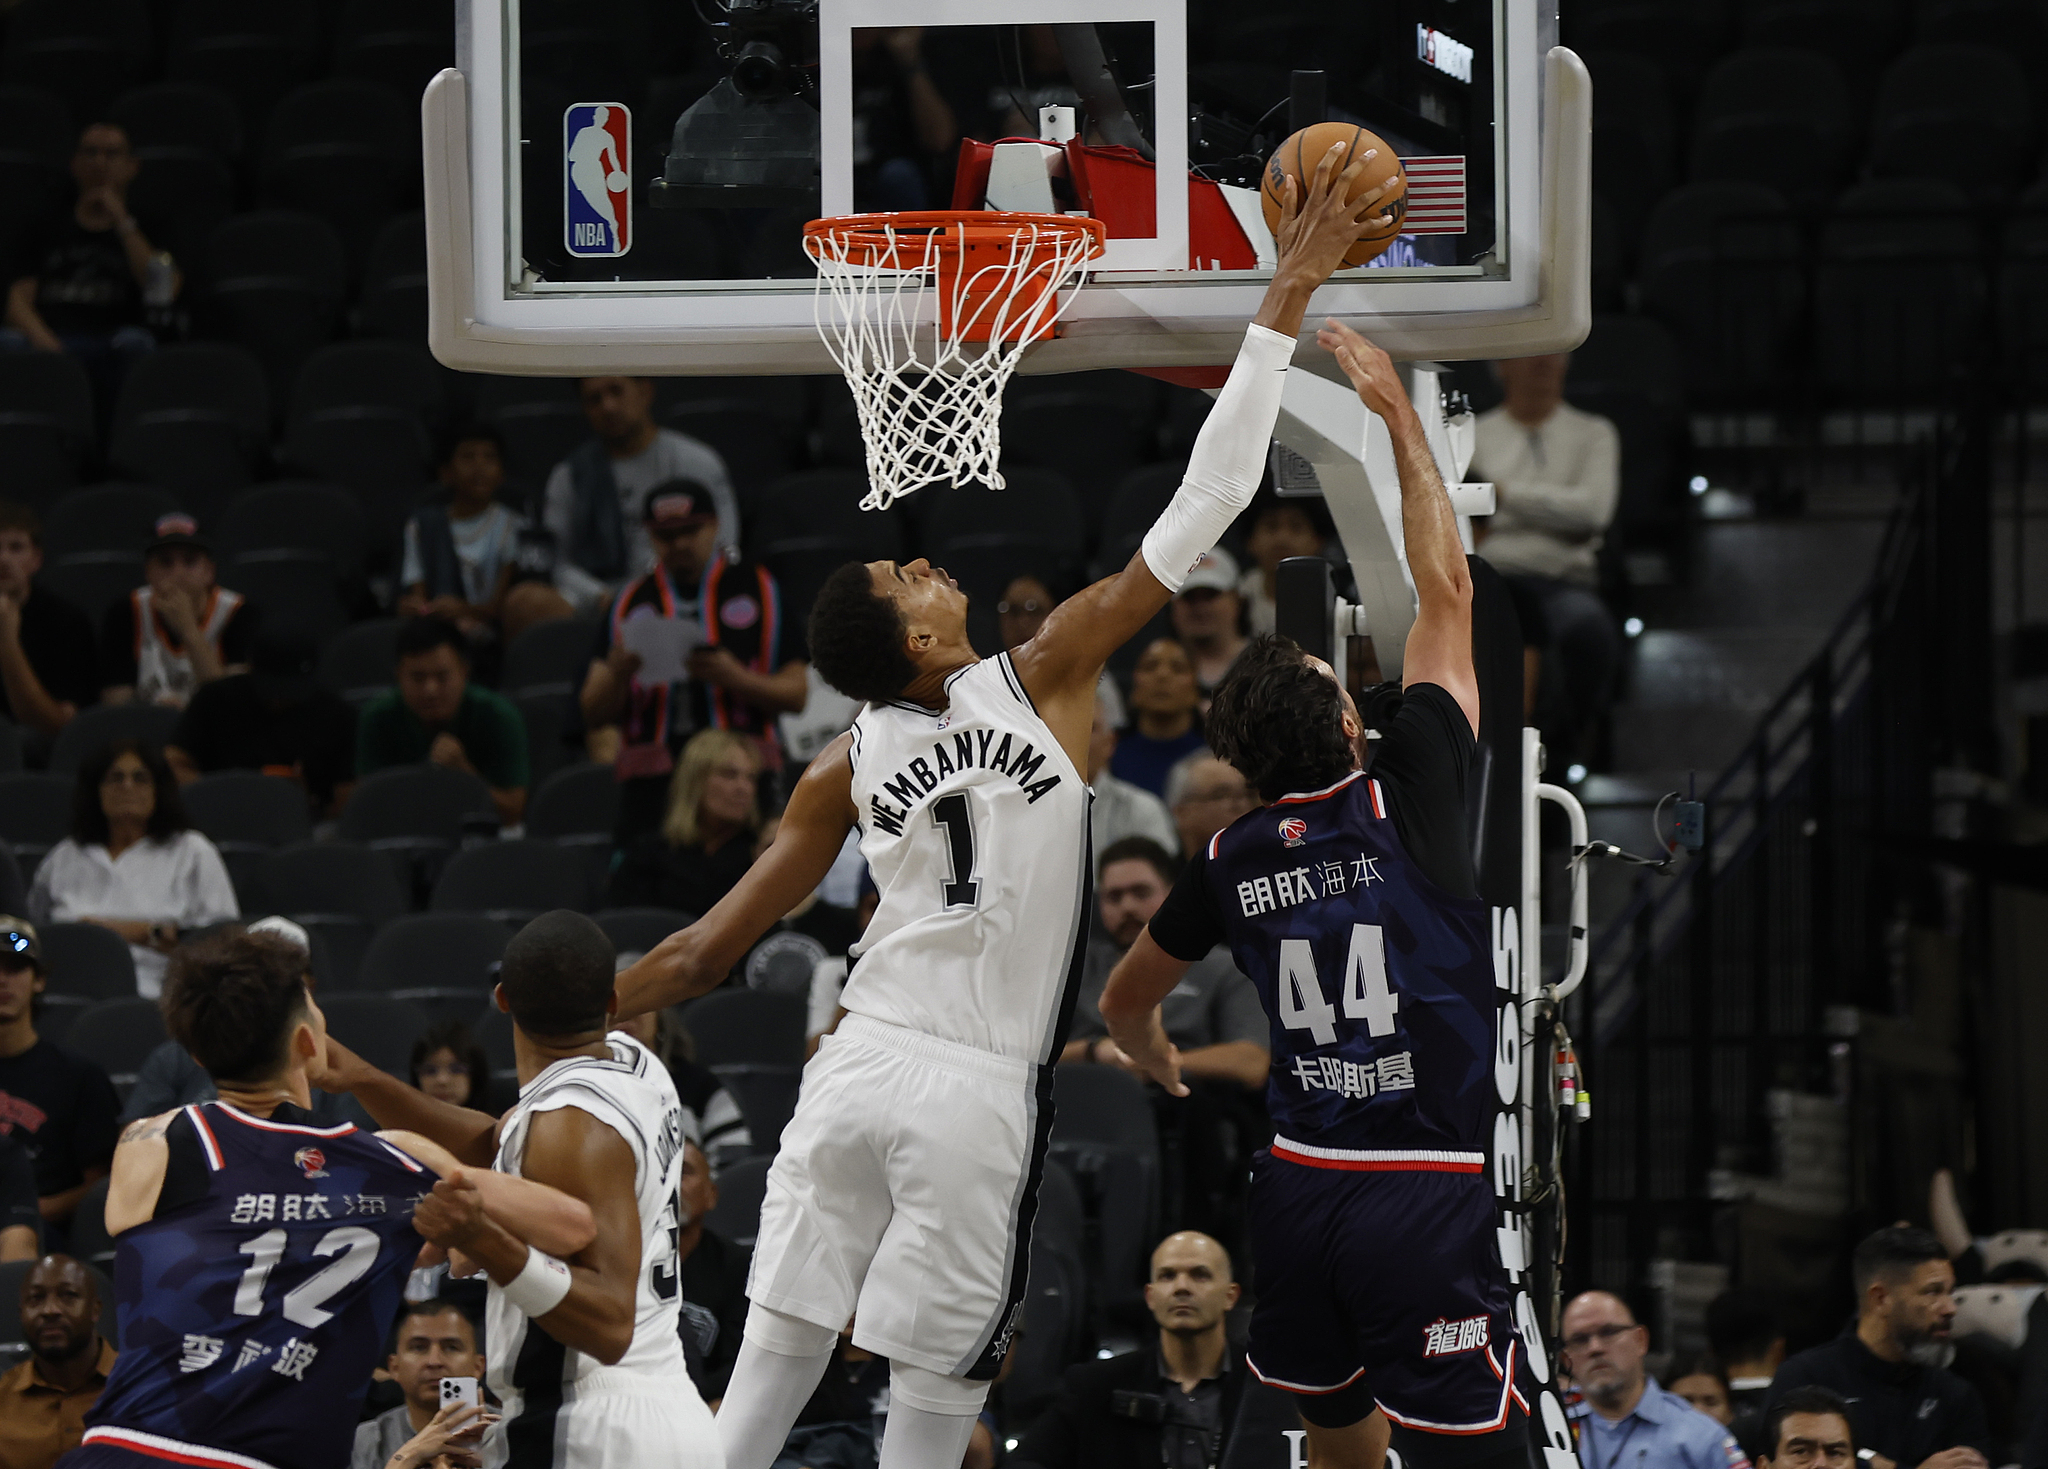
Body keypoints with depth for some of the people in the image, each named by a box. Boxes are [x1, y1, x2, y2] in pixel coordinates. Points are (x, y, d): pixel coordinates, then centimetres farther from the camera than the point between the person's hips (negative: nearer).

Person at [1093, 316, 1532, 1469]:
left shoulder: (1230, 865, 6)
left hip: (1297, 1189, 6)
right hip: (1426, 1198, -6)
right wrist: (1398, 410, 7)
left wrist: (1157, 1059, 47)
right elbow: (1448, 589, -1)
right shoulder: (1407, 803, -8)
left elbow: (1126, 1002, 23)